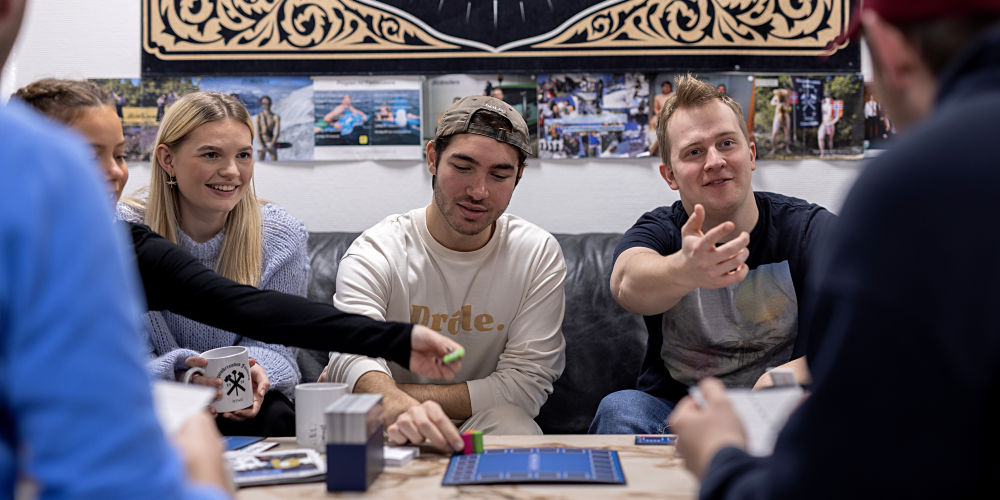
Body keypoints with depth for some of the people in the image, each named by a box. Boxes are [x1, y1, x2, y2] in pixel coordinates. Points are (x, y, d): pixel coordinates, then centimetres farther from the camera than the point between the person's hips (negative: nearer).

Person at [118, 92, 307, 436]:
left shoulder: (282, 237, -5)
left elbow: (272, 347, -5)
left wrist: (252, 372, -32)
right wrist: (183, 372, -36)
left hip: (240, 408, 1)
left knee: (274, 417, -32)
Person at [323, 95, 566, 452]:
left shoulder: (538, 254, -5)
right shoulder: (375, 253, -11)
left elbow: (526, 384, -10)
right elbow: (353, 355, -31)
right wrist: (400, 408, -55)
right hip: (389, 433, -2)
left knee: (506, 419, -32)